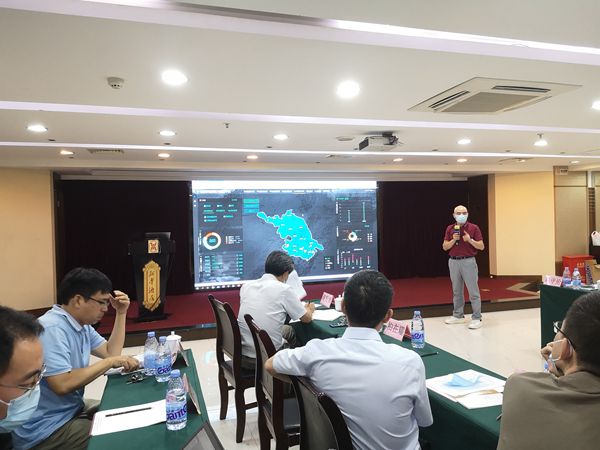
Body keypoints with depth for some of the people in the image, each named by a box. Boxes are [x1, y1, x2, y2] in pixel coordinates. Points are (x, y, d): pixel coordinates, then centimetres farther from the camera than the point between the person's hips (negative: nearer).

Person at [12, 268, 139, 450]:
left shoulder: (82, 324, 8)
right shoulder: (52, 328, -24)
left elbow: (111, 352, 11)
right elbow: (62, 385, -30)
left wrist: (121, 314, 3)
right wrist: (109, 362, -20)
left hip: (72, 411, 10)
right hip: (46, 429, -9)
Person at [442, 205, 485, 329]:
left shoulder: (474, 228, -3)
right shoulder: (450, 229, 7)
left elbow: (481, 246, -4)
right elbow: (445, 247, 4)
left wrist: (470, 240, -19)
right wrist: (453, 240, -13)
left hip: (468, 262, -4)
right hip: (453, 262, 4)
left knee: (473, 291, -3)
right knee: (456, 291, 12)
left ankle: (477, 319, 3)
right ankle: (458, 316, 23)